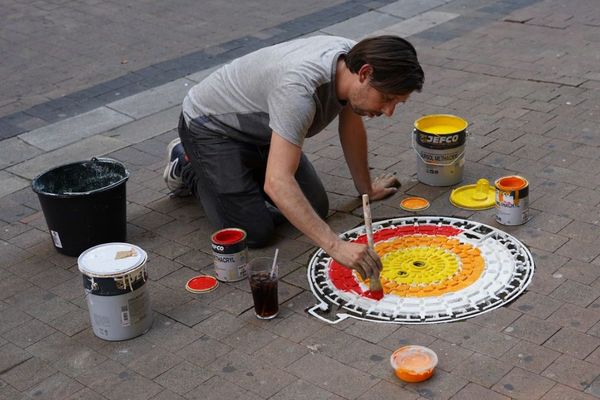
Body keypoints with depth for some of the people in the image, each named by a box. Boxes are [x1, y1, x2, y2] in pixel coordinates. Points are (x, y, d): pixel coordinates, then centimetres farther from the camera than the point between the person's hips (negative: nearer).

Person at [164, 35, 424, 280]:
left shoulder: (353, 59, -16)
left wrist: (366, 188, 13)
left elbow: (351, 127, 4)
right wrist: (335, 246, -53)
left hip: (260, 128, 8)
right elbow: (277, 183, -49)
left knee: (315, 209, 1)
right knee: (255, 233, -14)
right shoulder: (300, 89, -42)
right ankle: (188, 167, 10)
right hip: (210, 126, -8)